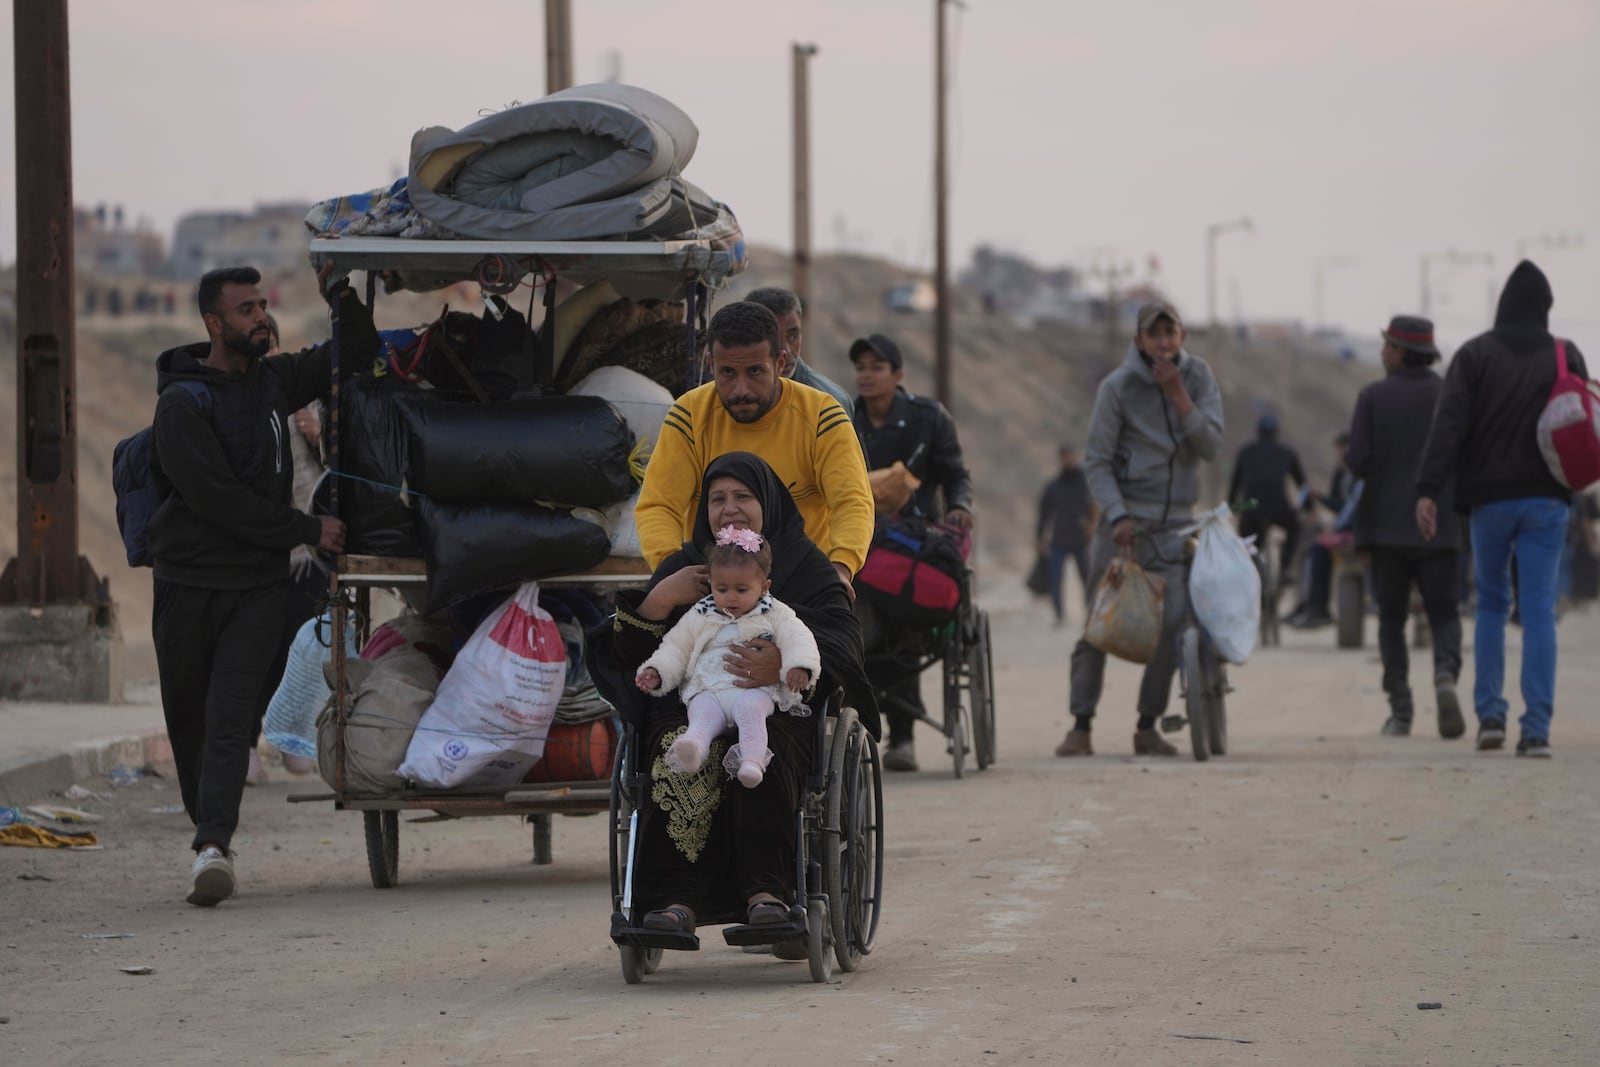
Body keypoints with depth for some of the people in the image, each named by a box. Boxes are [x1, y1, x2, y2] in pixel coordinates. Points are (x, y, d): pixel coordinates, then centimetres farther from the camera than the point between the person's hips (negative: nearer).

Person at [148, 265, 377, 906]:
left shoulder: (273, 380, 10)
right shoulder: (182, 403, -10)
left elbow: (357, 354, 24)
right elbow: (217, 500, -16)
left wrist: (341, 295, 6)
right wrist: (306, 531, -12)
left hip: (260, 585, 3)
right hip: (189, 582, -3)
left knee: (230, 717, -13)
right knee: (188, 719, 7)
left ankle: (213, 846, -25)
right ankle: (208, 827, 25)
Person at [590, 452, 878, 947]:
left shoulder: (805, 567, 14)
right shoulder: (683, 568, 22)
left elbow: (843, 638, -6)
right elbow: (628, 655, 13)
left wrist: (787, 661, -26)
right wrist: (660, 600, -4)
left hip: (779, 711, -2)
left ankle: (765, 892, -44)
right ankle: (678, 897, -44)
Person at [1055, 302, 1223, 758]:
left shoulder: (1197, 376, 3)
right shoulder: (1119, 386, -6)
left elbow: (1210, 447, -6)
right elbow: (1096, 461, -4)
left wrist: (1178, 397, -17)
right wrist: (1117, 516, -16)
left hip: (1175, 521, 2)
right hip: (1125, 517, -2)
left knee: (1174, 622, -9)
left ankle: (1148, 726, 2)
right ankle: (1081, 725, 3)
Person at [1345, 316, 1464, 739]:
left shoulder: (1373, 397, -5)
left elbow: (1359, 461, -11)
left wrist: (1350, 459, 12)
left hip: (1387, 525, -1)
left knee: (1391, 617, 10)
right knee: (1443, 612, 8)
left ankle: (1399, 710, 2)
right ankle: (1446, 673, -22)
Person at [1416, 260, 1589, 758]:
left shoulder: (1475, 355, -3)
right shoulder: (1567, 358, 0)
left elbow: (1448, 424, -11)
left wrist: (1428, 490, -15)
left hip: (1489, 499, 0)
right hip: (1546, 501, 0)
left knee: (1491, 604, 15)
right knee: (1539, 610, -1)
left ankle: (1490, 715, 8)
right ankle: (1537, 728, -9)